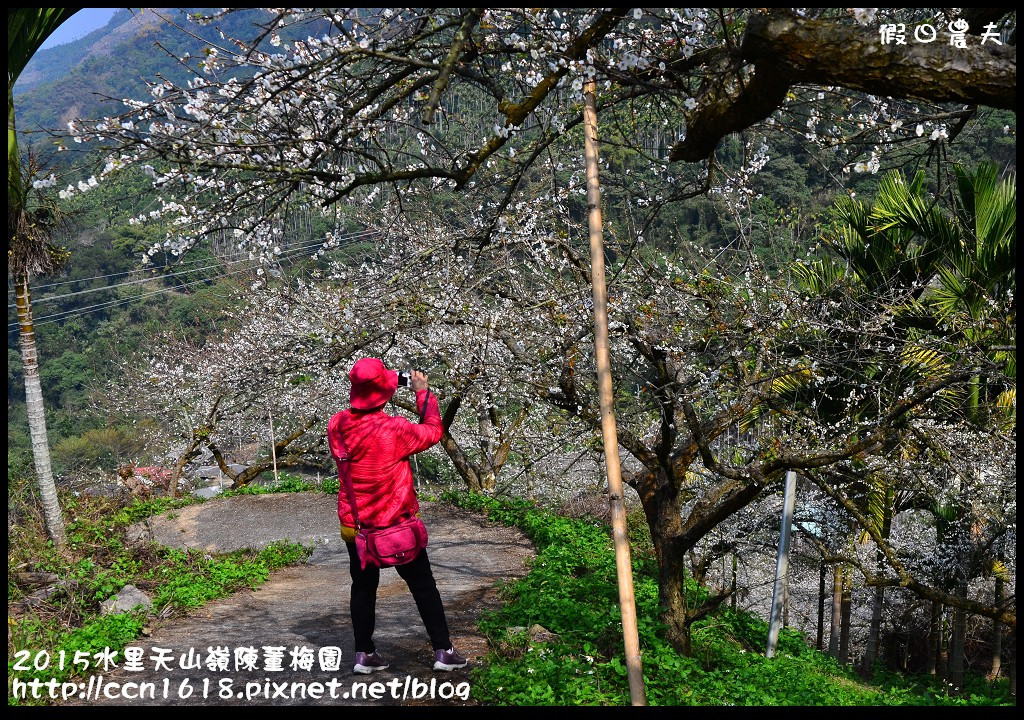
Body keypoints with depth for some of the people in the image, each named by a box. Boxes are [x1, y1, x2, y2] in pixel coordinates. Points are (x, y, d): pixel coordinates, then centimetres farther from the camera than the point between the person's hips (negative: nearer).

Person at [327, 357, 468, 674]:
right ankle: (443, 651, 16)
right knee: (423, 585, 10)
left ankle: (364, 654, 24)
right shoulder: (392, 429, -24)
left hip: (353, 525, 5)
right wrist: (423, 392, 0)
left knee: (363, 587, 18)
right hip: (395, 524, -4)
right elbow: (433, 431, -10)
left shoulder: (336, 426, -9)